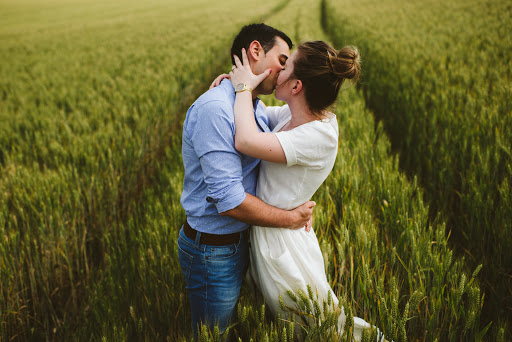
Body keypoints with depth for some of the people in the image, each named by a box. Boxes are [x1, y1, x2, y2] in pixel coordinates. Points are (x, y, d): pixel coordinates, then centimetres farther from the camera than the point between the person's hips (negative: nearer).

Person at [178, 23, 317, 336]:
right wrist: (291, 219, -18)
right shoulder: (214, 108, -25)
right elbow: (229, 199, -29)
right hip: (213, 251, -9)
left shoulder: (257, 108, 7)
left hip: (240, 240, 9)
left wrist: (300, 206, -7)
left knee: (234, 330, 24)